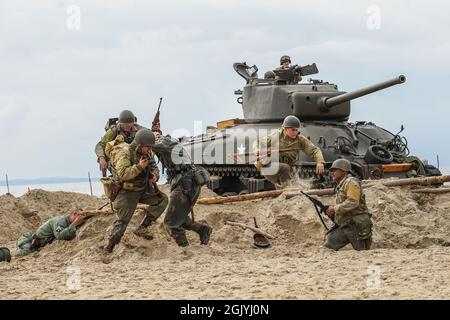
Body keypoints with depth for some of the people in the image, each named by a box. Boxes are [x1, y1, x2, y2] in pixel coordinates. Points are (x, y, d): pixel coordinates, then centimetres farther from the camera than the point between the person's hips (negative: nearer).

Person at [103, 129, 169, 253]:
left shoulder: (147, 153, 0)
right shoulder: (124, 153, -23)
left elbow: (154, 167, 11)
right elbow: (123, 174, -33)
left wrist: (155, 175, -12)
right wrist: (139, 167, -41)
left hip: (143, 189, 7)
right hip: (127, 192, -7)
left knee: (162, 200, -6)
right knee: (122, 220, -8)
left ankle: (141, 228, 0)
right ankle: (110, 245, 8)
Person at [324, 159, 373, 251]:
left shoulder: (351, 182, -7)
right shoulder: (340, 186, 21)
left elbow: (352, 202, -21)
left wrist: (335, 209, -17)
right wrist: (331, 213, 4)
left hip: (357, 226, -9)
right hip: (345, 227, 9)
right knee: (328, 246, -3)